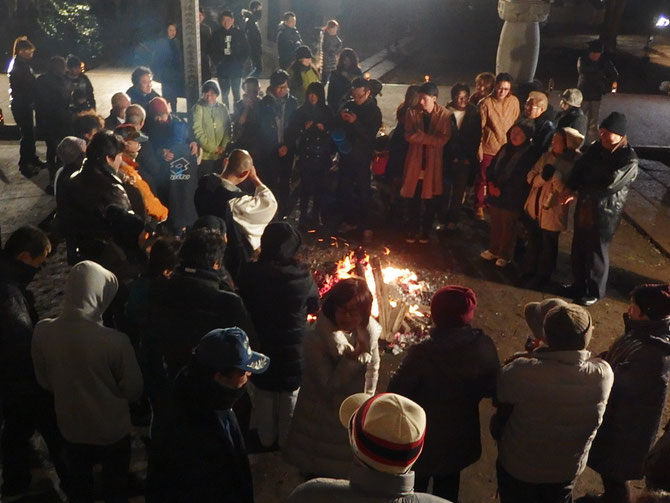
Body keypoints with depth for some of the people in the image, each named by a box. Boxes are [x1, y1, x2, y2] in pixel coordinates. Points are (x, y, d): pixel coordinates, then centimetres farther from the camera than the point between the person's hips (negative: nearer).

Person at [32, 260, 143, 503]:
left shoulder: (42, 331, -19)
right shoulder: (115, 340, -31)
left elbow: (44, 381, -1)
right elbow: (133, 389, -16)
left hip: (71, 427, 4)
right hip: (112, 430, -3)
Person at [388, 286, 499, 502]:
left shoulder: (422, 354, -31)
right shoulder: (484, 346, -19)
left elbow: (396, 393, -21)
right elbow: (491, 389, -6)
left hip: (422, 442, -3)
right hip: (459, 441, 4)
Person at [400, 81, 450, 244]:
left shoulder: (444, 114, -6)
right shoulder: (412, 112, -1)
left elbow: (443, 140, -12)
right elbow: (409, 136, -10)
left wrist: (421, 136, -18)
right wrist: (430, 138, -23)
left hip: (433, 164, -1)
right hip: (414, 162, 1)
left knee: (430, 201, 9)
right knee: (412, 199, 7)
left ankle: (426, 232, 26)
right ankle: (411, 230, 24)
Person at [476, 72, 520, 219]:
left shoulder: (514, 101, -2)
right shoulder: (486, 103, -11)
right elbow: (479, 127, -8)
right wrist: (479, 148, -10)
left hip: (506, 147, 3)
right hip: (488, 148, -3)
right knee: (482, 178, 7)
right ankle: (479, 207, 23)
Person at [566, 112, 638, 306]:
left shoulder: (629, 160, -18)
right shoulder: (596, 148, 0)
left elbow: (610, 184, -23)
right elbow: (578, 169, 2)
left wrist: (582, 189, -11)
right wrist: (571, 188, -16)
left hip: (606, 212, -6)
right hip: (584, 206, 6)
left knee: (597, 251, 8)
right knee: (579, 247, 18)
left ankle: (595, 291, 28)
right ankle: (579, 284, 38)